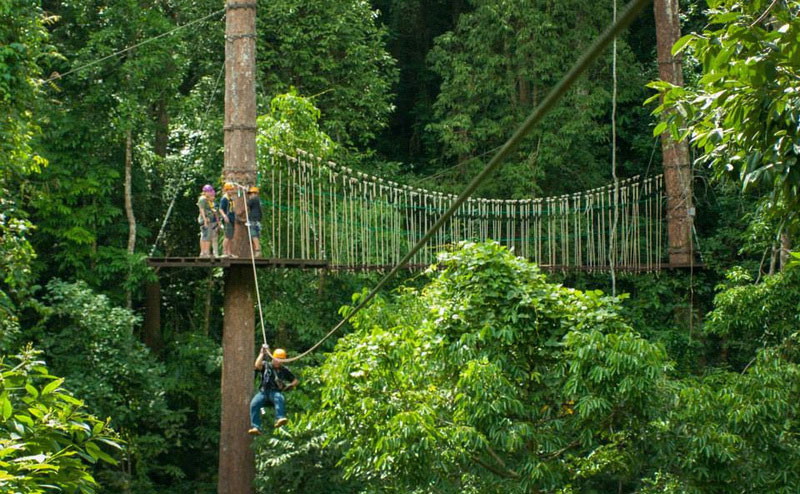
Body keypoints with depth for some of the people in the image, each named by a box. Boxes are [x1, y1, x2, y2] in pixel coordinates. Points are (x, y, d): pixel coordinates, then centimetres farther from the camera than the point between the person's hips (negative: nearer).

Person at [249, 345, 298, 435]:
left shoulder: (284, 370, 19)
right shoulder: (266, 366, 16)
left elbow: (295, 381, 26)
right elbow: (257, 365, -6)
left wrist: (289, 386, 7)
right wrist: (262, 353, -2)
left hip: (275, 393, 0)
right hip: (263, 392, 0)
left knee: (280, 399, -37)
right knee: (254, 404, -31)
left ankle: (280, 418, -56)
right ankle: (255, 427, -39)